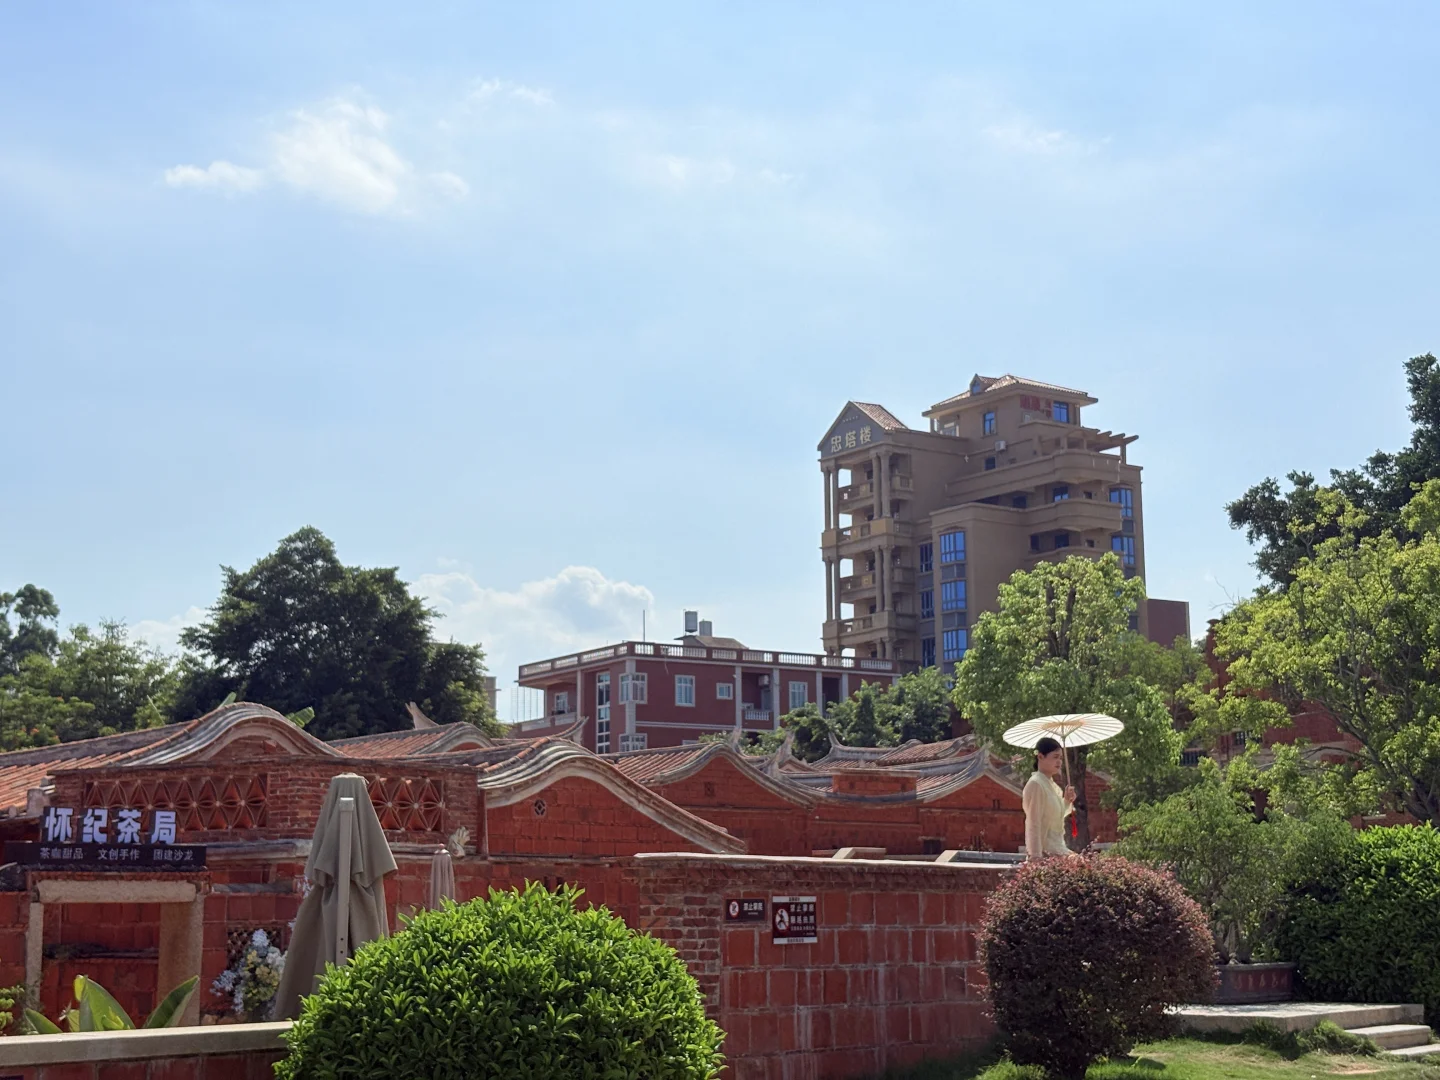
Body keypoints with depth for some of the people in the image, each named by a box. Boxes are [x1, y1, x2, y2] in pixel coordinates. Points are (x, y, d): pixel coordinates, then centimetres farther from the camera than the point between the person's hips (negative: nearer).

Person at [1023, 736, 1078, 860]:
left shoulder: (1052, 785, 14)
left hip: (1057, 851, 9)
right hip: (1045, 852, -9)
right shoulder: (1035, 784, -12)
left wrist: (1067, 801, 9)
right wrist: (1036, 856, -22)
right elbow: (1033, 825, -17)